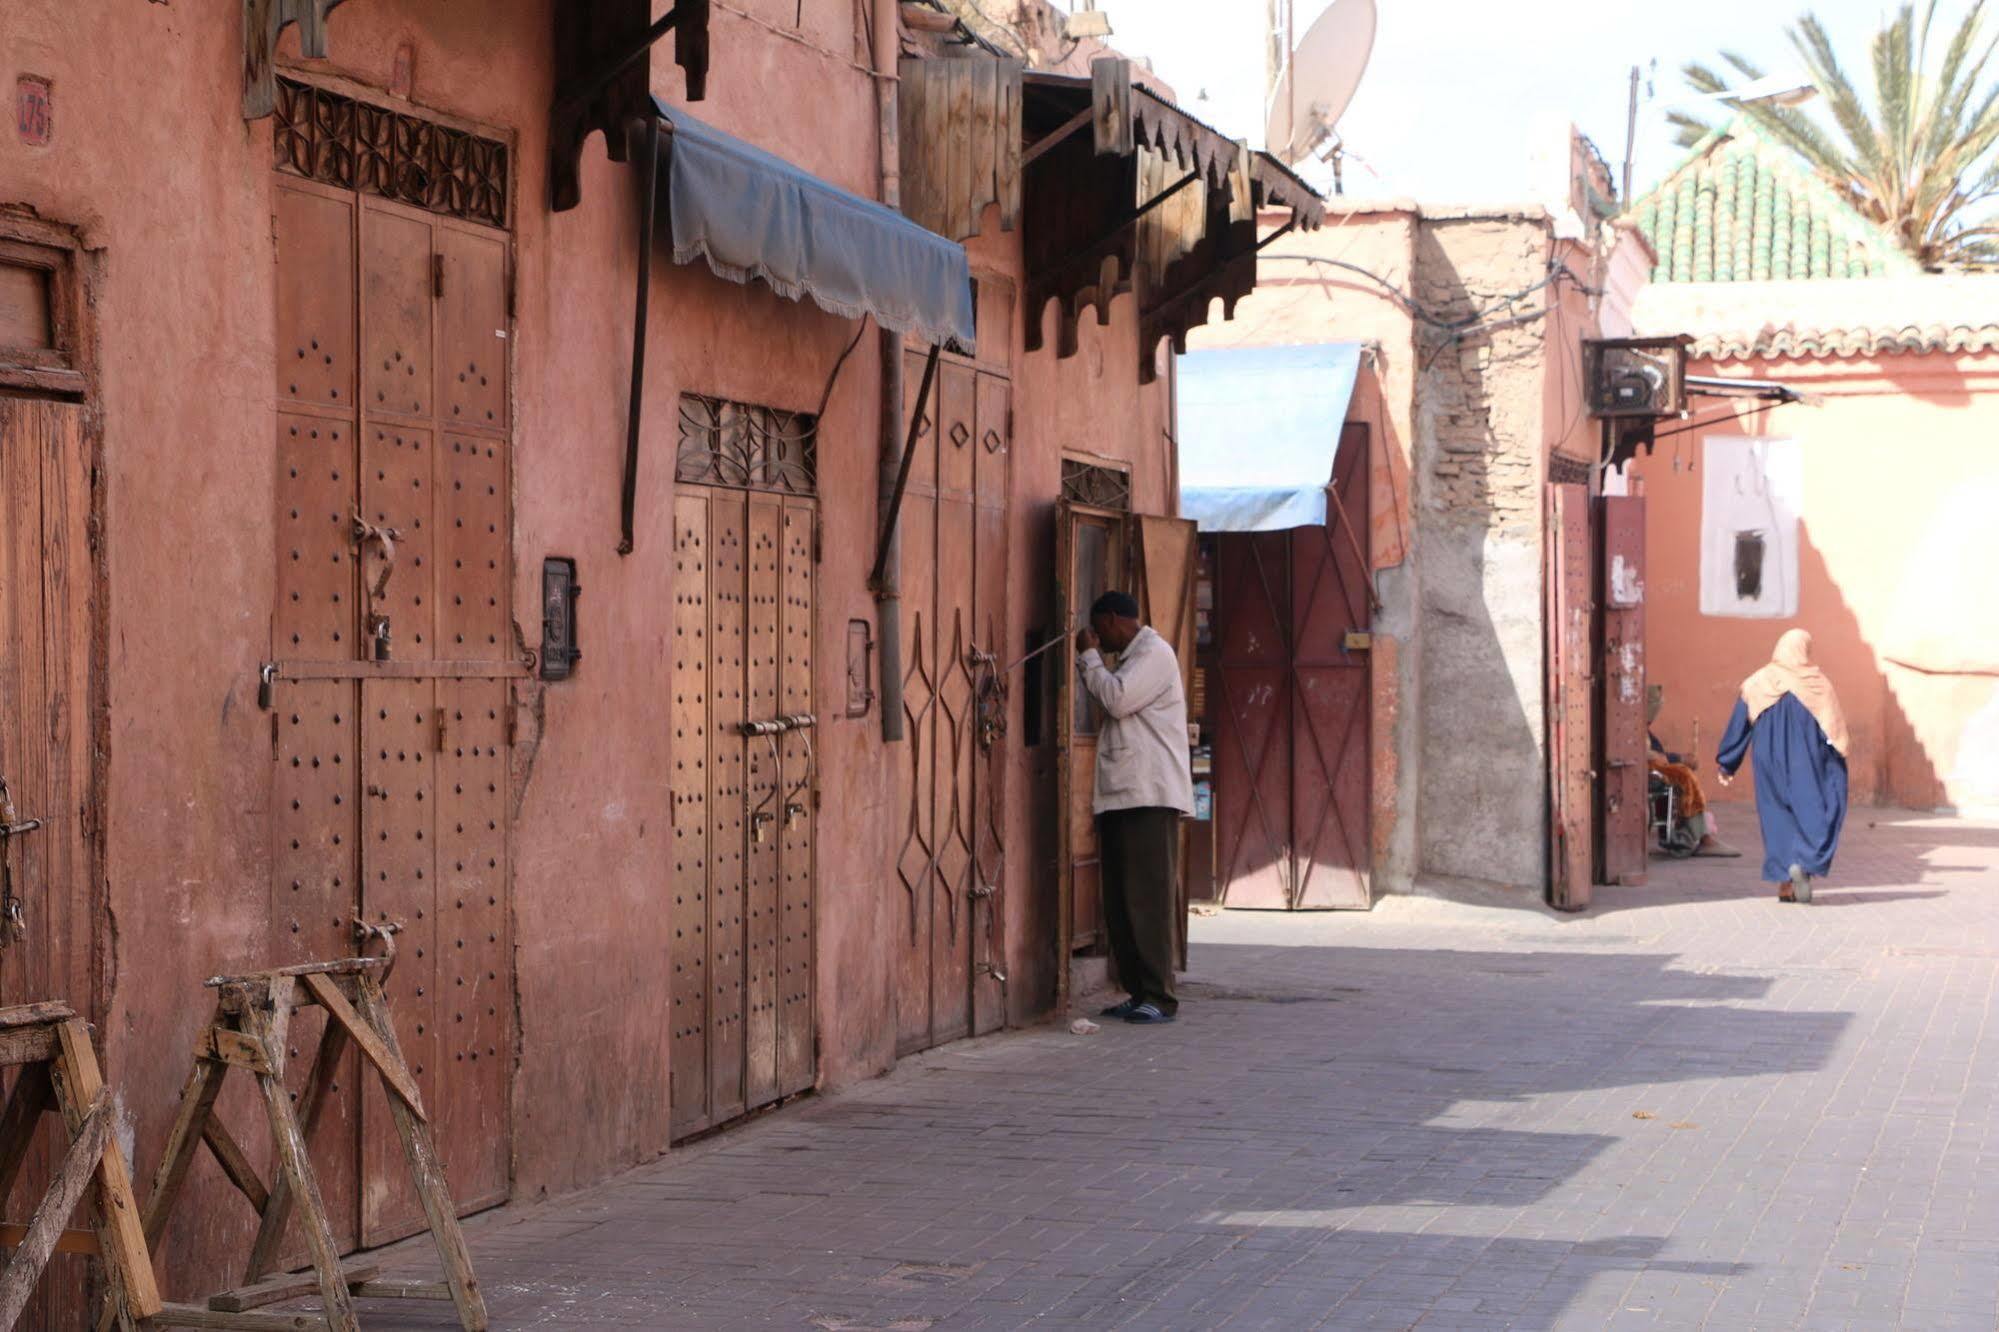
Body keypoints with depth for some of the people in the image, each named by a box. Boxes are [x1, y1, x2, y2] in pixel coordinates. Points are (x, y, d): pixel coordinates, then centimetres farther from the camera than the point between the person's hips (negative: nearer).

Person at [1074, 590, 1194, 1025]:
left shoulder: (1154, 653, -8)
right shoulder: (1132, 657, 23)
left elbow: (1117, 699, -18)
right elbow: (1116, 705, 23)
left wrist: (1088, 656, -6)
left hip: (1149, 797, -10)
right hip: (1123, 795, 10)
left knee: (1148, 899, -11)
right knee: (1121, 903, 9)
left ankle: (1159, 997, -11)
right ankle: (1138, 992, 13)